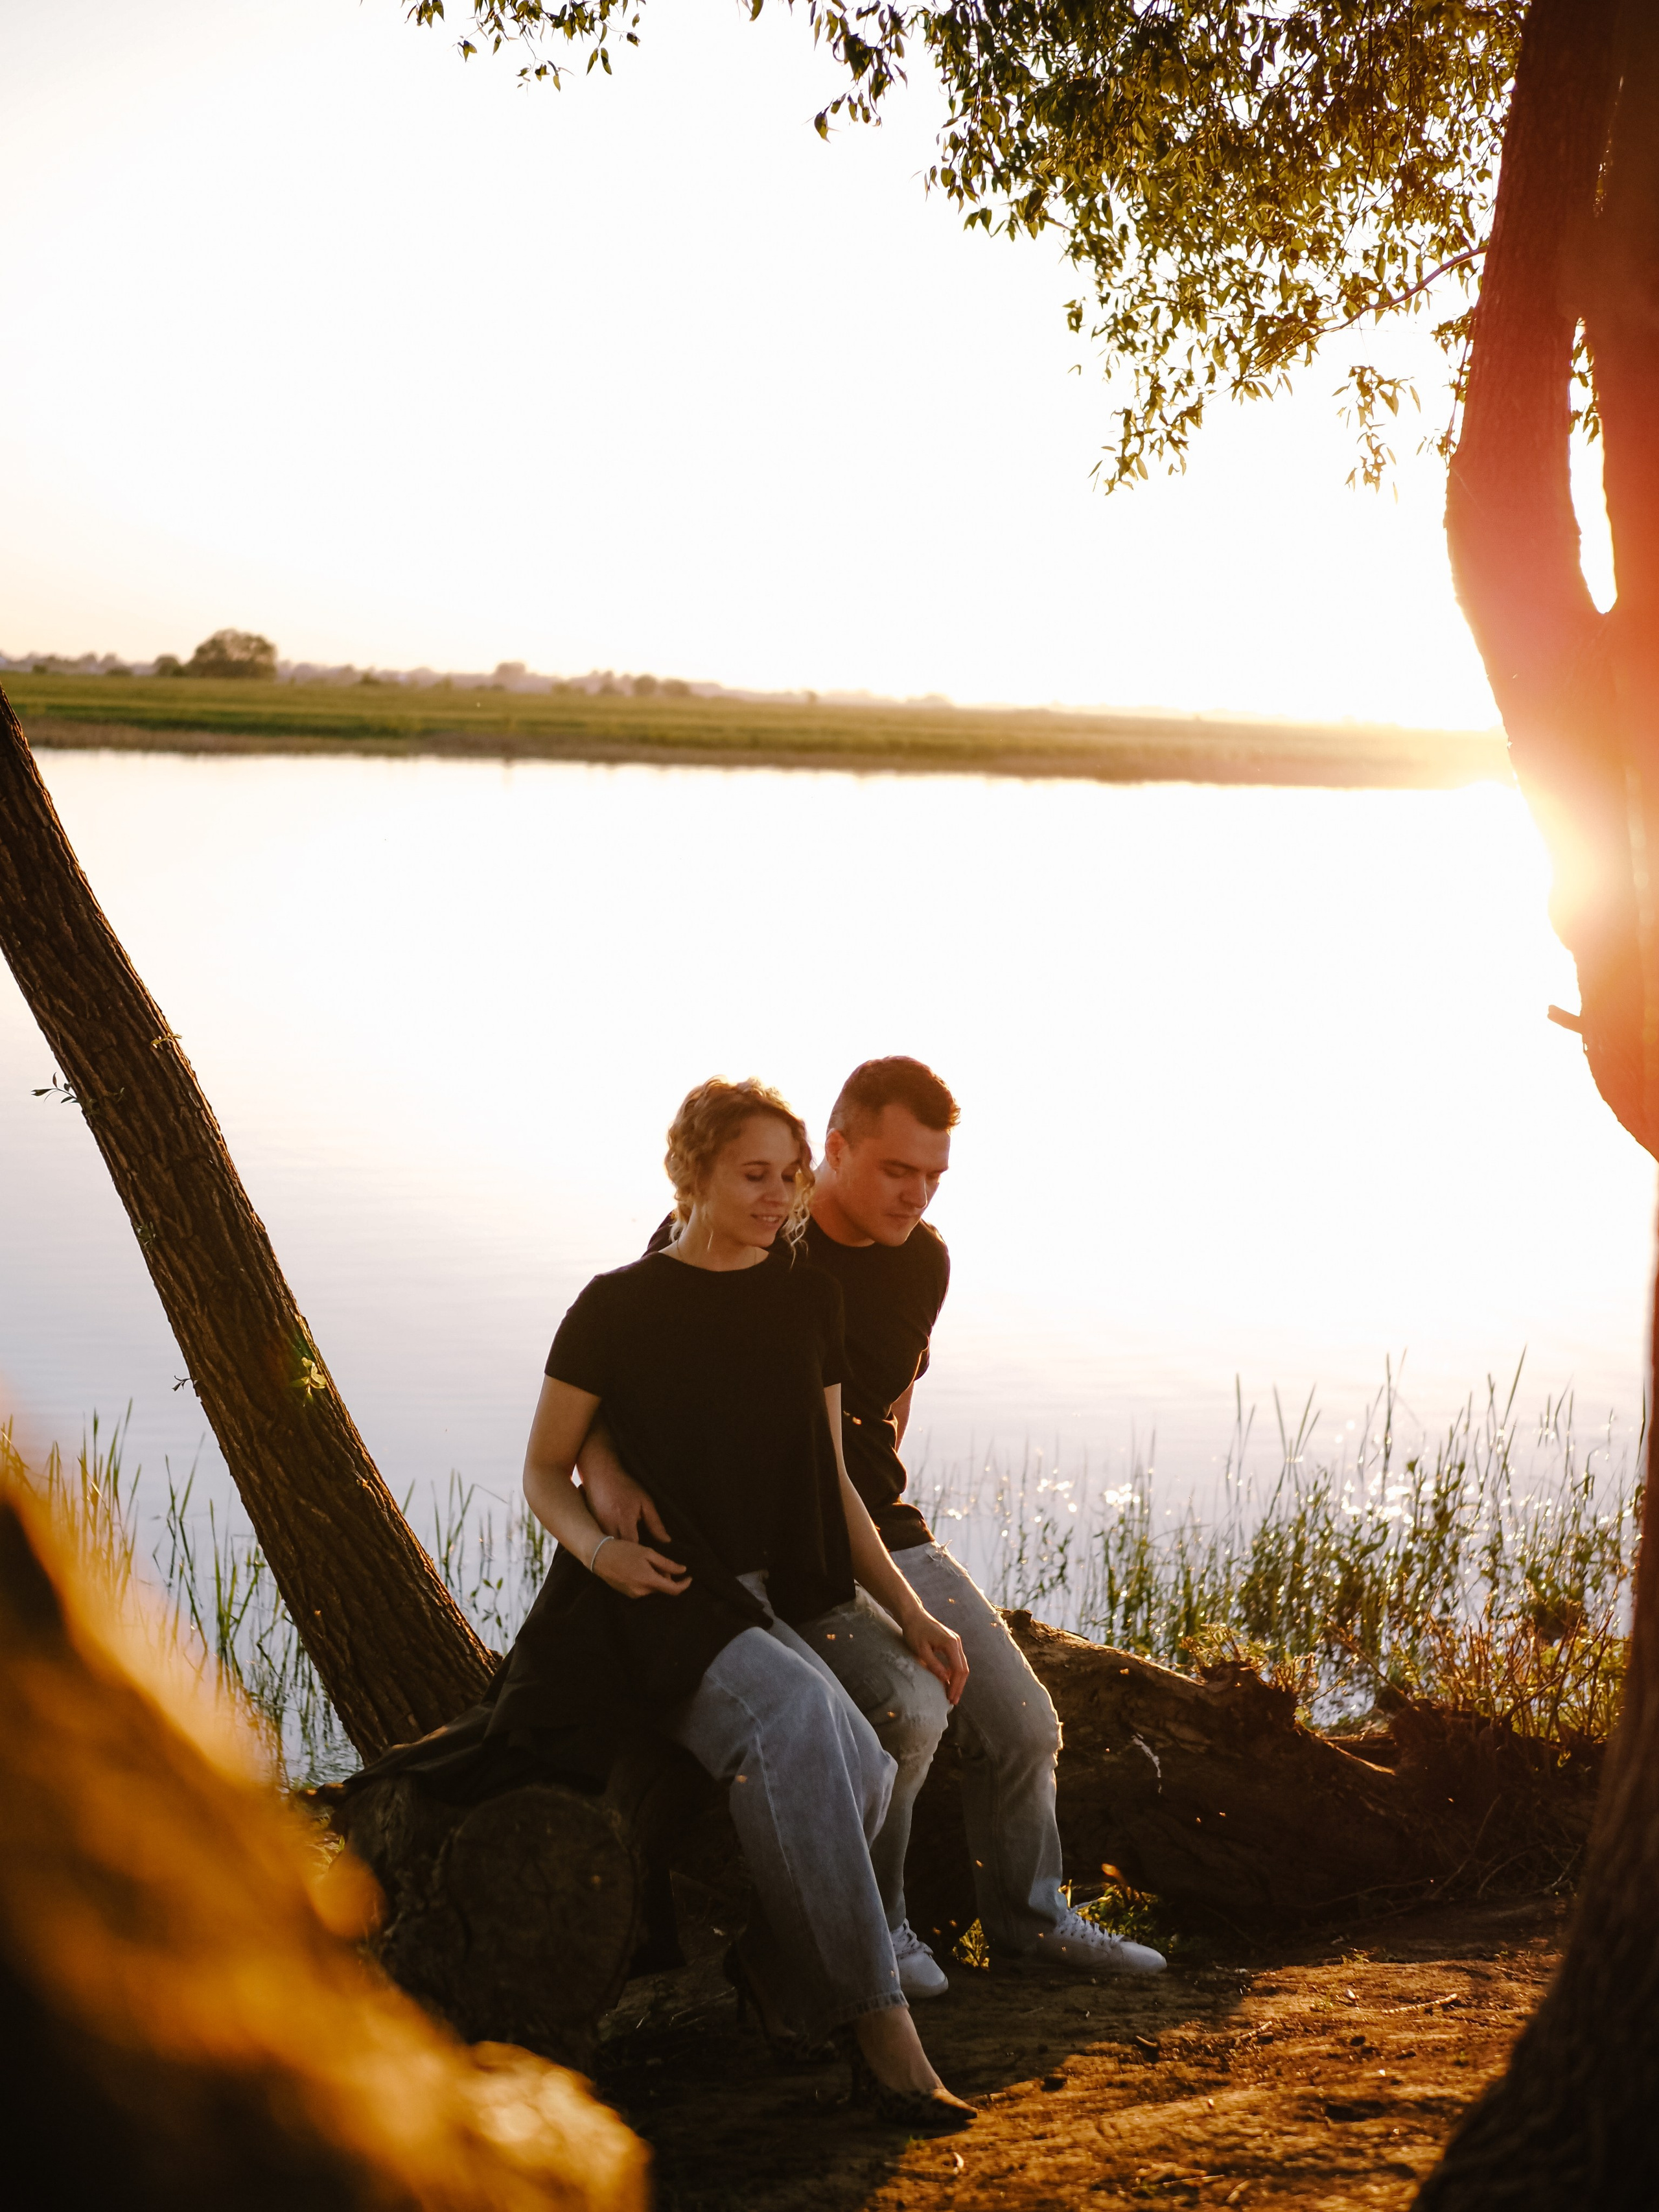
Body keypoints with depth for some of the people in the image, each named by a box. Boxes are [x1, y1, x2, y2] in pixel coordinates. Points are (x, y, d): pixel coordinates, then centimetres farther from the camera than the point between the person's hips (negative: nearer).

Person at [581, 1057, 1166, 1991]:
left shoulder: (924, 1261, 4)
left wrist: (876, 1496, 14)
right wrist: (605, 1466, -31)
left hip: (886, 1528, 7)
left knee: (1022, 1721, 6)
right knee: (906, 1706, -26)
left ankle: (1030, 1921, 29)